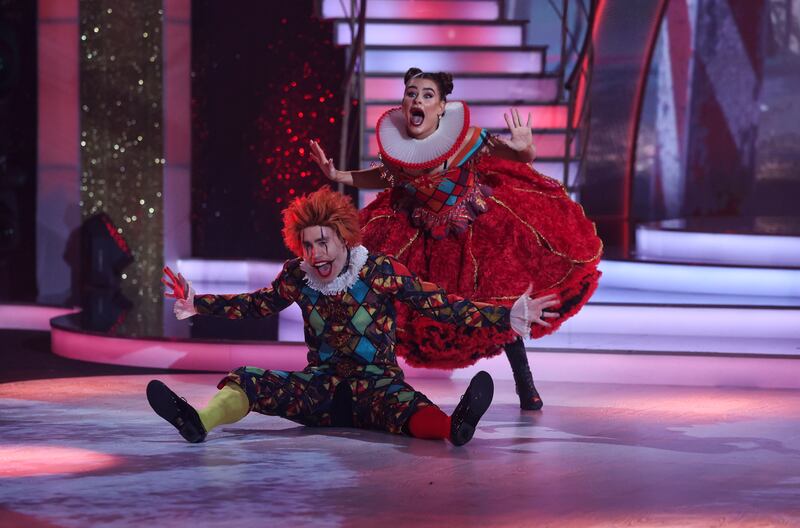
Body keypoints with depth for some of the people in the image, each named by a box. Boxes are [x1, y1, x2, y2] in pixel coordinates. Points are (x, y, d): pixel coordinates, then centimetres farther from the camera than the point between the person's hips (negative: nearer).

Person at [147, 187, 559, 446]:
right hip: (323, 387, 4)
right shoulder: (297, 277, 2)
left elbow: (442, 306, -10)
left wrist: (509, 316, -18)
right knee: (247, 381, -21)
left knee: (401, 404, -41)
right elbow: (257, 304, 21)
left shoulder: (381, 271, -9)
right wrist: (196, 303, 20)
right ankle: (198, 421, -52)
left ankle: (455, 426, -74)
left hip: (375, 383, -4)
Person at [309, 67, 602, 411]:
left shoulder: (466, 138, -23)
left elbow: (523, 159, -14)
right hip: (421, 237, 2)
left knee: (501, 304, 1)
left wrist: (524, 148, -39)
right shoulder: (393, 147, -15)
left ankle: (525, 384, 18)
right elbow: (386, 177, 10)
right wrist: (338, 175, -1)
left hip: (477, 228, -2)